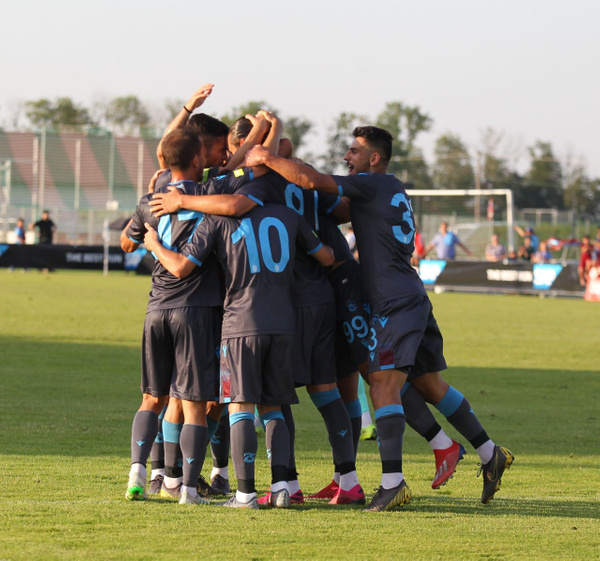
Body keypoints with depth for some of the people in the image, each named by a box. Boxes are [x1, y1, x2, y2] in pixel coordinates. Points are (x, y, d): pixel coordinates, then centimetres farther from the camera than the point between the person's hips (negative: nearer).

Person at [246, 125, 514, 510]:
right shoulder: (395, 191, 20)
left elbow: (312, 180, -17)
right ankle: (490, 454, 21)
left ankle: (393, 482, -20)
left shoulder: (372, 185, -8)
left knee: (383, 384, -14)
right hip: (414, 300, 10)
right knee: (429, 384, 17)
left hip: (395, 304, -10)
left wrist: (267, 159, -6)